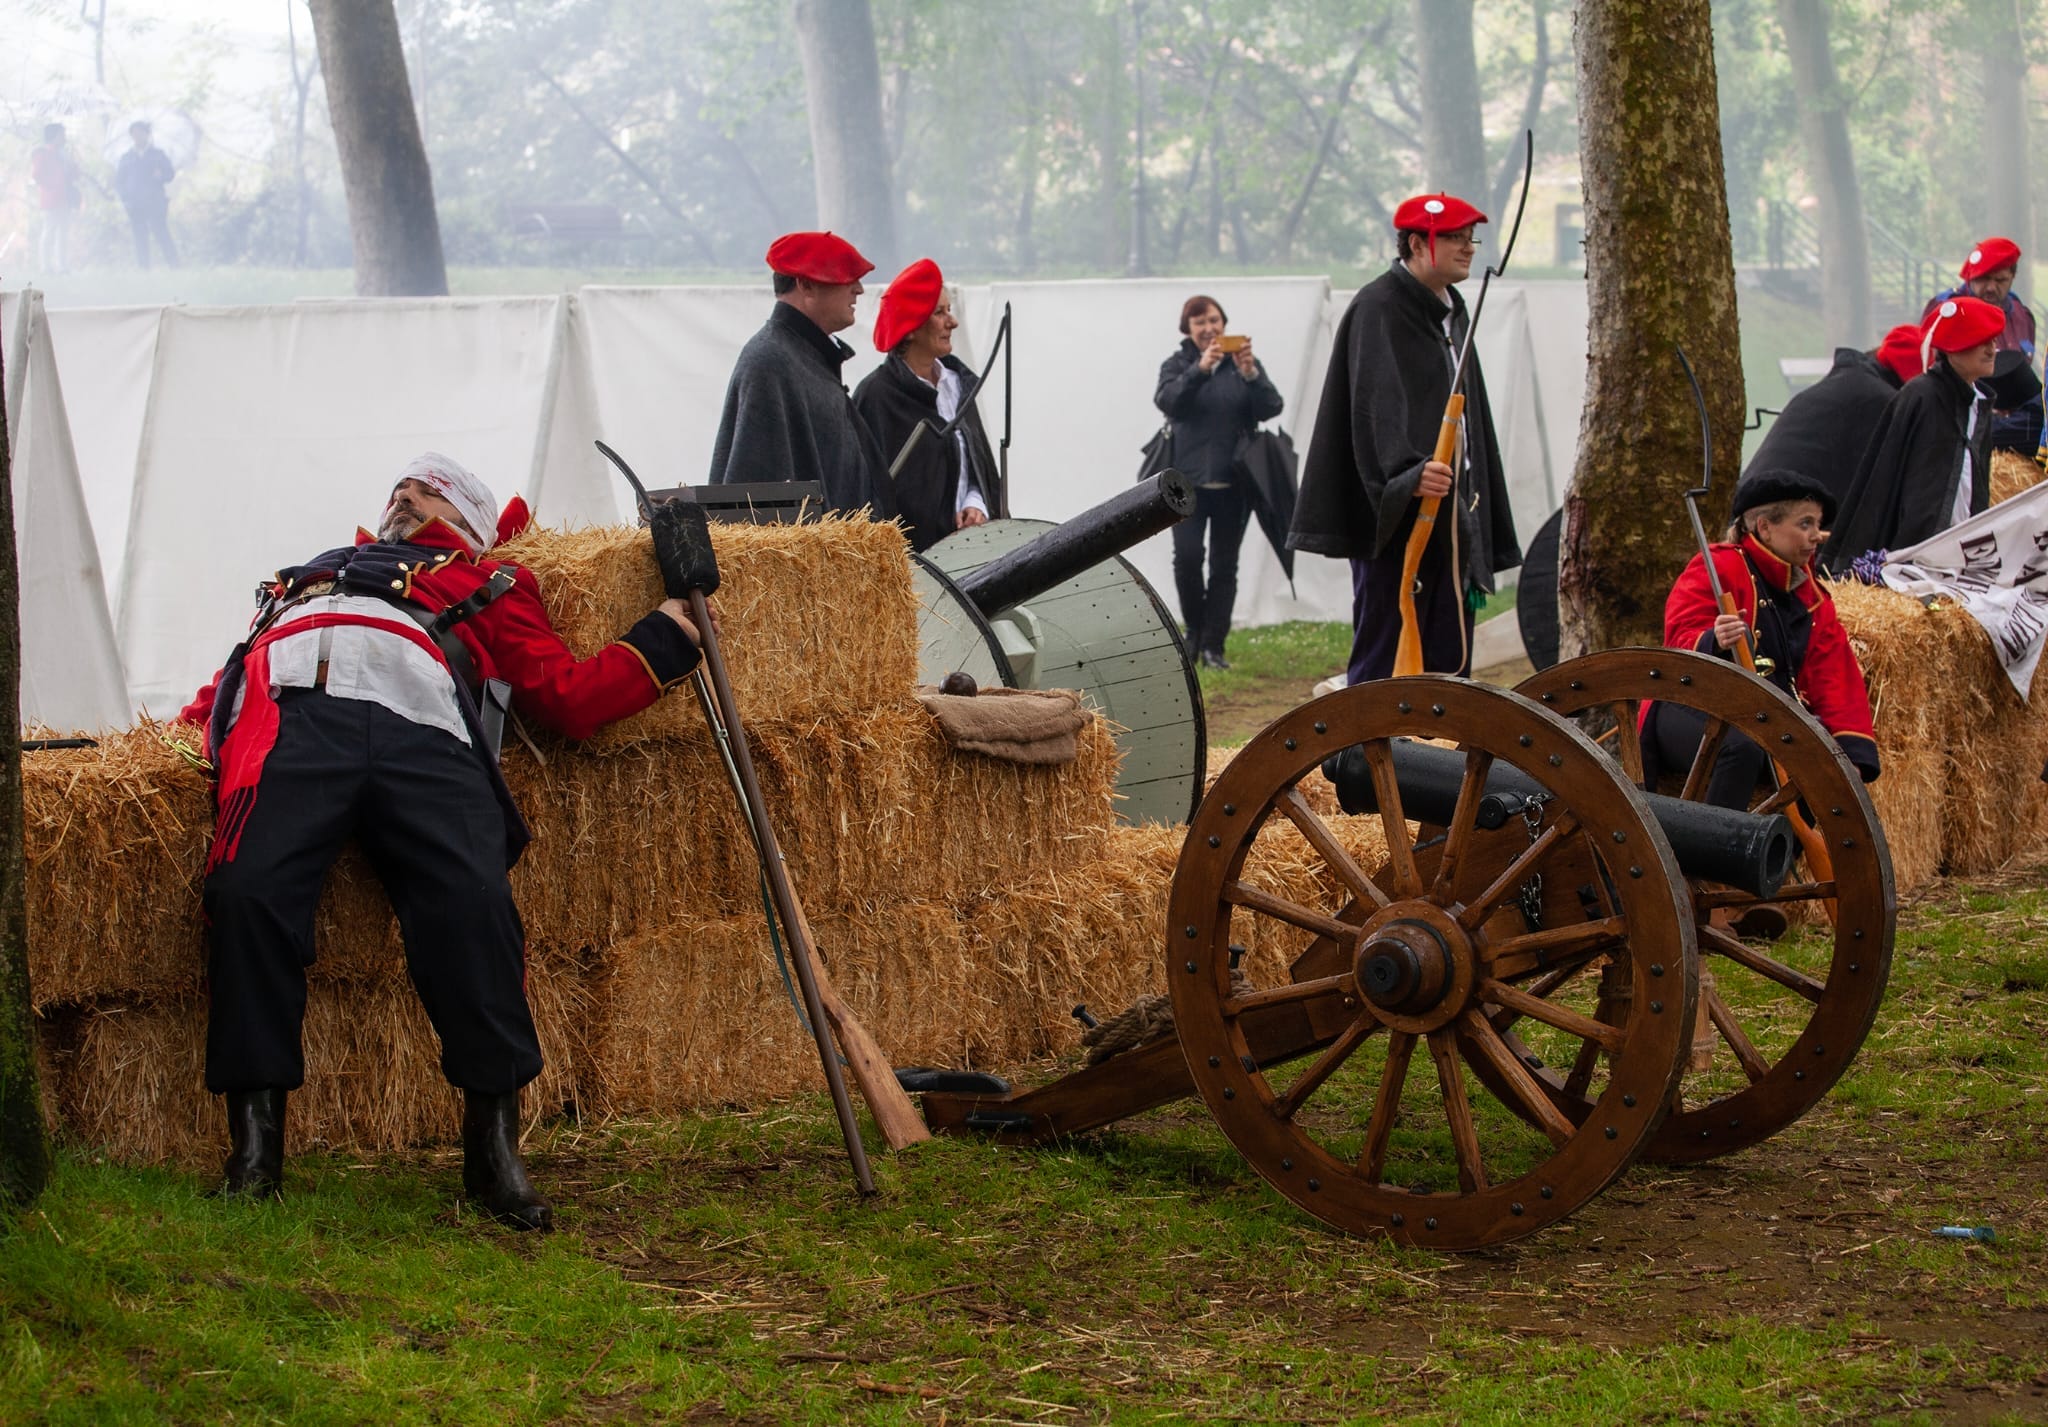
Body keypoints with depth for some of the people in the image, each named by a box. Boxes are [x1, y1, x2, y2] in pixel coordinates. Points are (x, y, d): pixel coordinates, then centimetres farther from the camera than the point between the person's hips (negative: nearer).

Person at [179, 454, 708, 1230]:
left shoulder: (485, 584, 35)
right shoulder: (311, 572, 44)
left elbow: (571, 695, 21)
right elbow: (230, 682, 34)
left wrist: (674, 627, 16)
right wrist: (182, 725, 16)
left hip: (420, 726, -1)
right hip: (291, 712, 1)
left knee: (473, 900, -28)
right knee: (250, 888, -27)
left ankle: (492, 1141, -21)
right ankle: (255, 1146, -22)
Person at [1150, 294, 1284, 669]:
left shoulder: (1243, 361, 6)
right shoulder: (1177, 365, 4)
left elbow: (1271, 409, -6)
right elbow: (1167, 402, -16)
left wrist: (1250, 374, -23)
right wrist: (1200, 369, -30)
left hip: (1233, 481, 1)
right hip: (1189, 480, -1)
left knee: (1224, 564, 2)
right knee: (1187, 556, -14)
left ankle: (1213, 645, 8)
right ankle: (1195, 629, 8)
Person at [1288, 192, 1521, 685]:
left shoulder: (1451, 311, 19)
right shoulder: (1378, 309, -11)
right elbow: (1376, 407, -25)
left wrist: (1481, 523, 21)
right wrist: (1407, 472, -42)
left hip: (1450, 518, 9)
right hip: (1397, 516, -9)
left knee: (1448, 662, 8)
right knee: (1383, 660, -8)